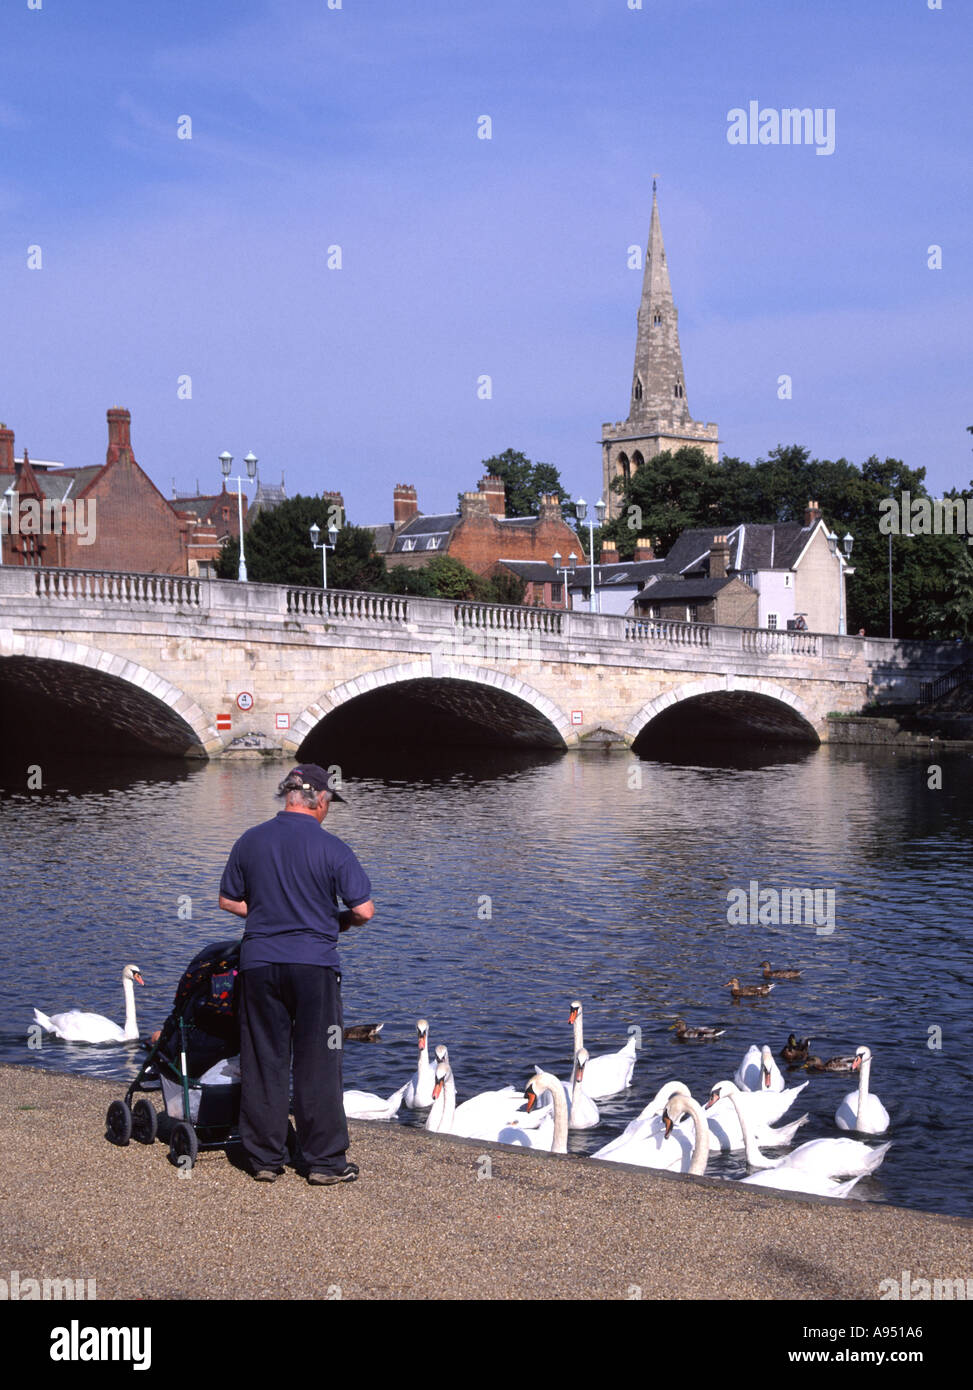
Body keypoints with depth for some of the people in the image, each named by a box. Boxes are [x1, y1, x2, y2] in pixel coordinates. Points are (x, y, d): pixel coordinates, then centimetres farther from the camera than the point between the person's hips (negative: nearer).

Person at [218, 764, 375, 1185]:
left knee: (263, 1063, 10)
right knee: (318, 1066, 4)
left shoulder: (250, 842, 4)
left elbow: (228, 900, 13)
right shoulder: (331, 848, -7)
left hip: (259, 963, 3)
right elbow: (364, 910, -9)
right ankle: (325, 1161, 8)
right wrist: (336, 922, 11)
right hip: (313, 964, -3)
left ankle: (264, 1158, 15)